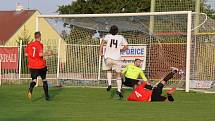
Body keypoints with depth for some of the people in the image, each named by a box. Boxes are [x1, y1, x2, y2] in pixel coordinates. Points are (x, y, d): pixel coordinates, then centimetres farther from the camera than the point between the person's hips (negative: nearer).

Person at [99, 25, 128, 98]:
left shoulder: (108, 36, 7)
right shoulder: (121, 37, 9)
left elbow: (102, 42, -13)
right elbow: (126, 47, 3)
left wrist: (100, 52, -12)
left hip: (108, 57, 0)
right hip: (117, 58, 0)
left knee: (108, 70, 27)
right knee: (118, 75, 10)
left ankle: (109, 84, 5)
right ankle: (119, 90, -2)